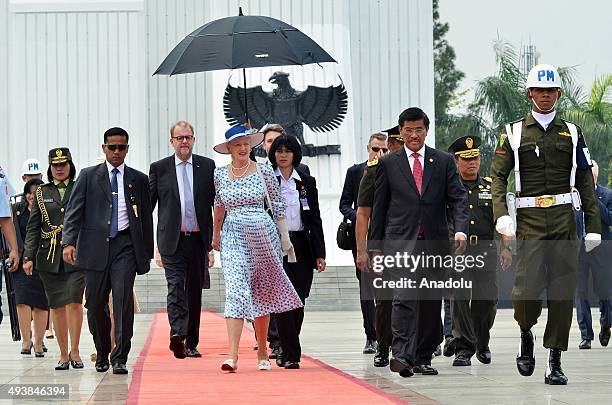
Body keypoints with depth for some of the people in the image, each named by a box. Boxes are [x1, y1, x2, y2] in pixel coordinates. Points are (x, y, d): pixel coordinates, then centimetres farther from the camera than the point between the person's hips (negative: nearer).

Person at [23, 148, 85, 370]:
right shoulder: (41, 193, 12)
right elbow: (33, 228, 10)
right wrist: (28, 257, 1)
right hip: (49, 257, 2)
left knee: (74, 301, -13)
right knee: (57, 306, 4)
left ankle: (74, 352, -3)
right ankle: (63, 355, 11)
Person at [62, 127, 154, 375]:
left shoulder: (139, 180, 11)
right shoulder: (88, 176, 8)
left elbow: (146, 218, 13)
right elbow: (74, 212, 3)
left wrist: (147, 253, 9)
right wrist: (69, 242, -10)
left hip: (125, 245, 0)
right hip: (95, 247, 1)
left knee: (123, 300, -13)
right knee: (96, 304, 4)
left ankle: (119, 359, -9)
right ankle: (102, 354, 23)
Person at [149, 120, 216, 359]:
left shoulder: (207, 166, 7)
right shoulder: (159, 168, 4)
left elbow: (217, 203, 8)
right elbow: (147, 205, 5)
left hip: (199, 240, 2)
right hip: (172, 241, -2)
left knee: (195, 291, 9)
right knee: (176, 288, -15)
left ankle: (191, 343, 17)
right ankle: (177, 335, -30)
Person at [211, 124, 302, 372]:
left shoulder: (264, 170, 0)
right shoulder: (220, 174, 5)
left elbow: (277, 205, 5)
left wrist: (285, 237, 1)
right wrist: (216, 234, 30)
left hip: (263, 235, 0)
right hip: (233, 237, 0)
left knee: (261, 294, 8)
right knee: (235, 291, -13)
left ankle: (262, 352, 20)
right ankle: (232, 356, -20)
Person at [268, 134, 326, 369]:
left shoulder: (307, 182, 9)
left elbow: (315, 220, 9)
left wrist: (319, 253, 2)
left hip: (301, 246, 3)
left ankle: (287, 350, 19)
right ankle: (291, 354, -10)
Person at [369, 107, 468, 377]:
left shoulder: (444, 162, 9)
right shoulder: (388, 164, 6)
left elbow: (457, 198, 3)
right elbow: (379, 208, 8)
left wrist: (461, 230, -15)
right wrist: (376, 246, 5)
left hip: (435, 242, 2)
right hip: (400, 241, -2)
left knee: (431, 302, 6)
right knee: (404, 297, -18)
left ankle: (423, 358, 17)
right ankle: (401, 355, -25)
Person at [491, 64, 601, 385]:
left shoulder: (572, 133, 12)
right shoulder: (514, 133, 6)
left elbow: (586, 181, 11)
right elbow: (497, 176, 0)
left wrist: (593, 226, 5)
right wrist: (501, 216, -15)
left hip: (564, 217, 2)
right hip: (529, 218, -2)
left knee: (562, 288, -1)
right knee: (528, 285, -11)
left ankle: (555, 363, 5)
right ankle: (526, 335, 20)